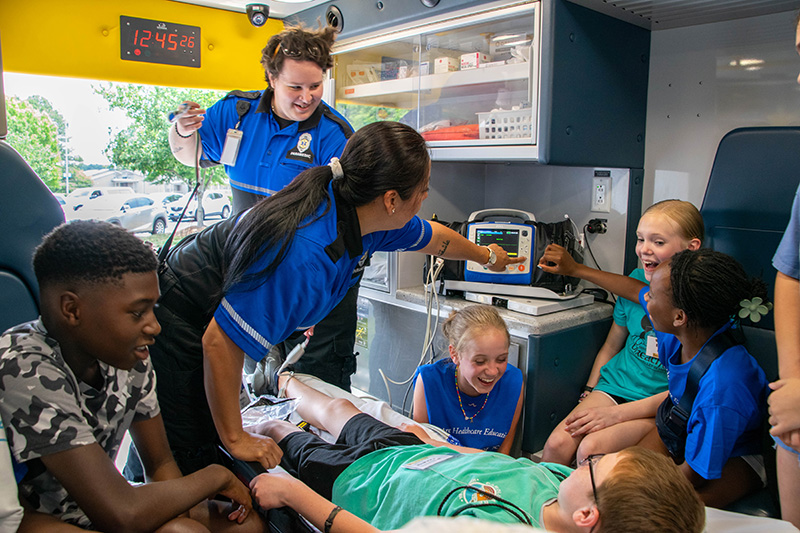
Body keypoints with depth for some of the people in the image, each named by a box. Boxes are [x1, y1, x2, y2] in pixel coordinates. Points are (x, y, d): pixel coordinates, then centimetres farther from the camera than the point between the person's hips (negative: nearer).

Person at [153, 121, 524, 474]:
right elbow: (220, 343, -33)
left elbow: (434, 237, 11)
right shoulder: (305, 256, -38)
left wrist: (486, 255, 28)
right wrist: (236, 439, -21)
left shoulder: (355, 211, -10)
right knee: (193, 463, 0)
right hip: (178, 326, -8)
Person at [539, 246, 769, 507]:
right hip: (684, 431, 7)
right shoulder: (683, 329, -18)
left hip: (732, 456, -7)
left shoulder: (723, 390, -41)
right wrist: (574, 268, 16)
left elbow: (696, 473, -29)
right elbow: (636, 290, 5)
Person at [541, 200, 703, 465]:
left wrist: (617, 414, -18)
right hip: (616, 382, 5)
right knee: (557, 444, -16)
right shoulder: (637, 280, 3)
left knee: (591, 449, -26)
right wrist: (589, 394, 6)